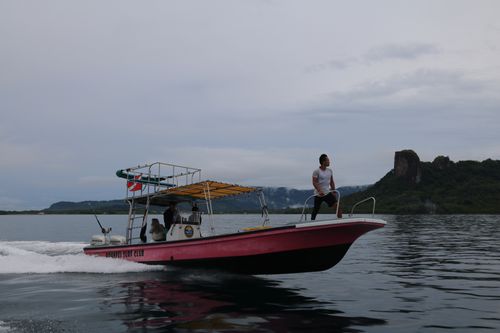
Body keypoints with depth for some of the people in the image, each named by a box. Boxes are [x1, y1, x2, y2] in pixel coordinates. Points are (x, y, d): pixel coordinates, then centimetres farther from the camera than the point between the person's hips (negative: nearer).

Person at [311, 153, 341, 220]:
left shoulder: (330, 171, 7)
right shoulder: (316, 171, -11)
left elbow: (331, 182, 15)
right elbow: (314, 182, -19)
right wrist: (319, 191, -31)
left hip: (328, 193, 5)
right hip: (318, 194, -5)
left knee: (337, 206, -9)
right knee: (315, 211, 3)